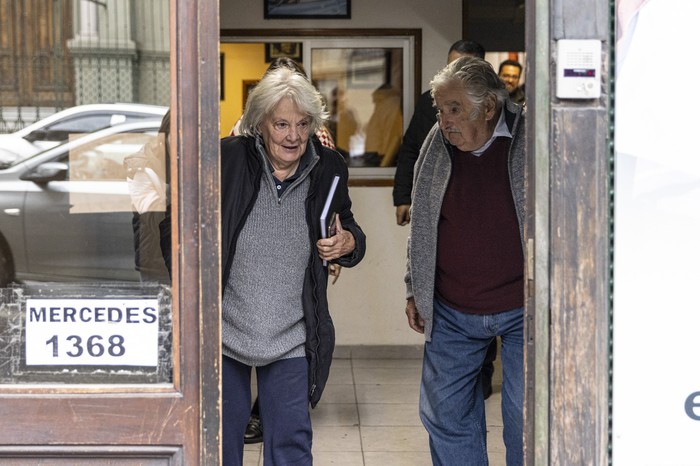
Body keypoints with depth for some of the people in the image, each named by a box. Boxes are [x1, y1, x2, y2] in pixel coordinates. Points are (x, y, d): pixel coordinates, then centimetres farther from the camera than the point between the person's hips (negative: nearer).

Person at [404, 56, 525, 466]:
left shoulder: (531, 140, -11)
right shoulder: (436, 145, 1)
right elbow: (420, 227, 13)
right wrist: (415, 290, 13)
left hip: (523, 309, -4)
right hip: (452, 313, 4)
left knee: (526, 417, 3)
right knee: (445, 413, 8)